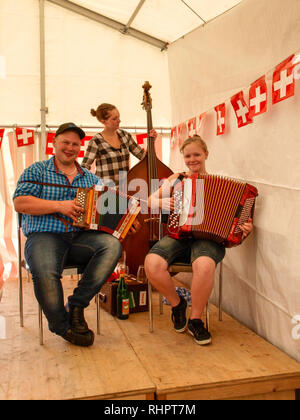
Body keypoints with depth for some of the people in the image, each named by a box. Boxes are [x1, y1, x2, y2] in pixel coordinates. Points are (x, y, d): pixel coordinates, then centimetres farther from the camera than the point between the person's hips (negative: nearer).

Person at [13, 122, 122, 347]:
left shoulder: (90, 178, 21)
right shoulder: (37, 171, 10)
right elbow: (20, 203, -4)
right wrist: (59, 205, -12)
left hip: (81, 237, 4)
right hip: (45, 237, -3)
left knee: (112, 245, -26)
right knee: (45, 272, -35)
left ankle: (77, 305, -15)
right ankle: (63, 326, -9)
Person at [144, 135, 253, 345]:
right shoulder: (176, 179, 19)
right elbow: (151, 201, 24)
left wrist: (246, 227, -13)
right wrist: (163, 203, 1)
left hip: (207, 238, -2)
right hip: (177, 236, 2)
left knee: (204, 265, -38)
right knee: (152, 263, -29)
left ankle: (196, 320, -12)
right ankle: (177, 303, 2)